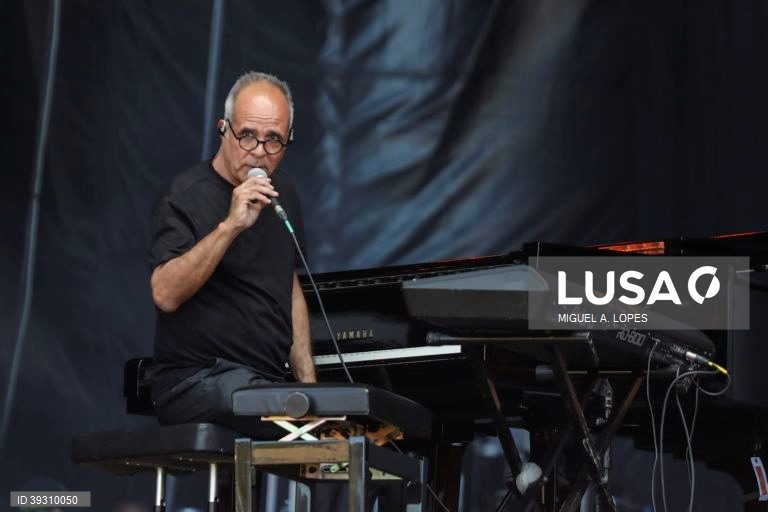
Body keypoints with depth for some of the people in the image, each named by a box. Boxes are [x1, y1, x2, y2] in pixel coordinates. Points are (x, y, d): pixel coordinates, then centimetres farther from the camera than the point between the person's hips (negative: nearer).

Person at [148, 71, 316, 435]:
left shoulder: (282, 194, 15)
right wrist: (230, 227, -29)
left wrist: (308, 383, 15)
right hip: (196, 384, -7)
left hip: (268, 381, 7)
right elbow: (165, 294, -23)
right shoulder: (188, 197, -8)